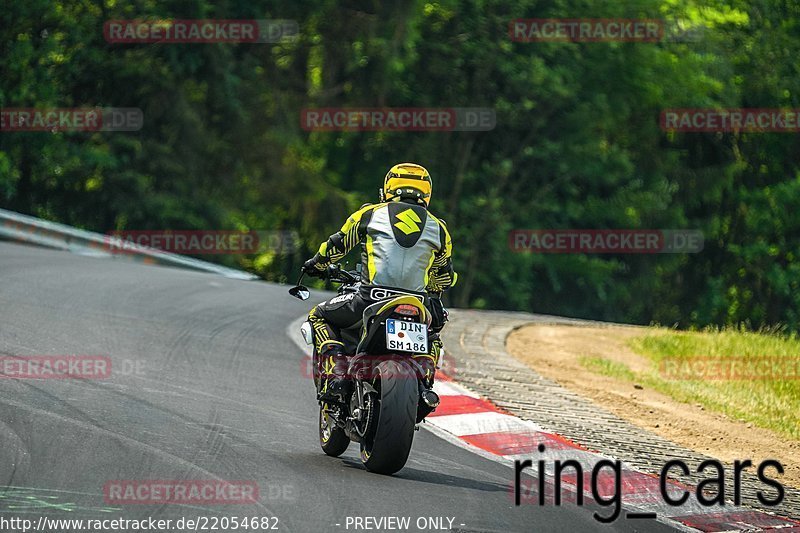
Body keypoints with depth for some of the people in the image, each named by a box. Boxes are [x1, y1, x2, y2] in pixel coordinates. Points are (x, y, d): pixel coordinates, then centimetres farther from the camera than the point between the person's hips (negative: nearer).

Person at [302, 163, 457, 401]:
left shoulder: (370, 214, 11)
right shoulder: (438, 228, 17)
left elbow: (337, 244, 22)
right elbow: (443, 280, 28)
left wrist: (316, 264, 43)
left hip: (370, 301, -2)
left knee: (319, 317, 22)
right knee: (432, 333, 37)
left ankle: (338, 374, 0)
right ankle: (425, 374, 7)